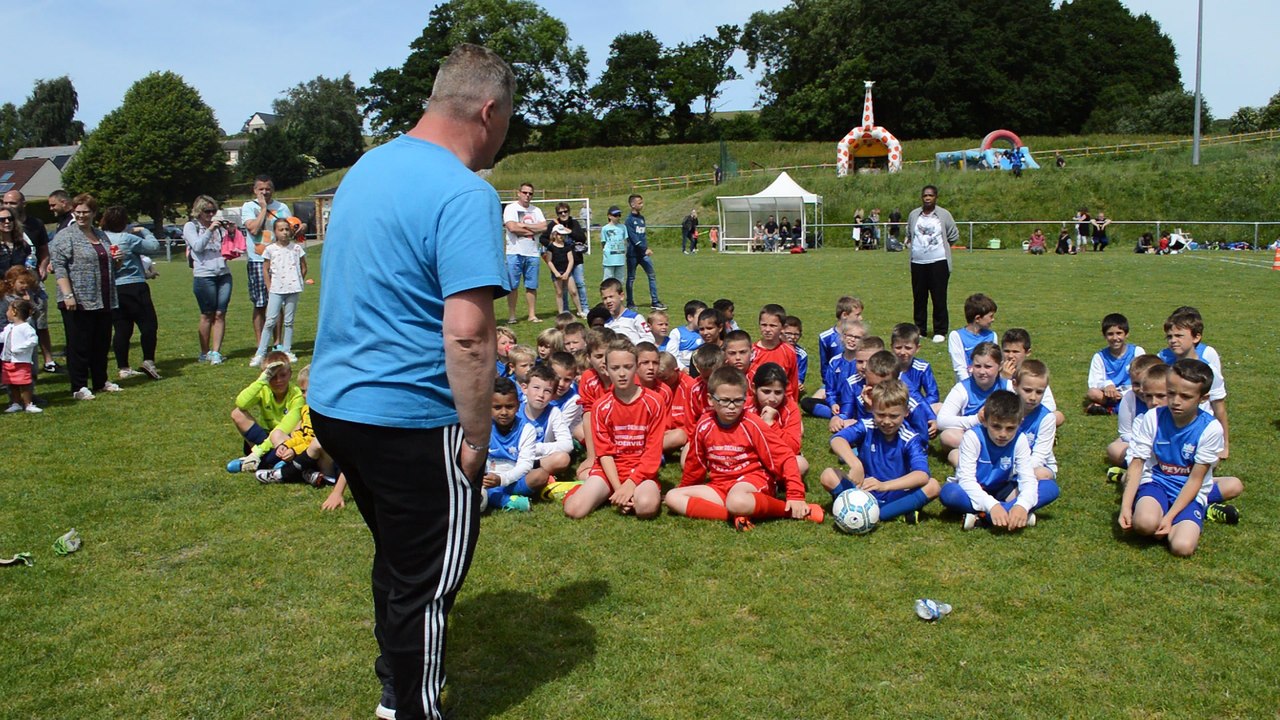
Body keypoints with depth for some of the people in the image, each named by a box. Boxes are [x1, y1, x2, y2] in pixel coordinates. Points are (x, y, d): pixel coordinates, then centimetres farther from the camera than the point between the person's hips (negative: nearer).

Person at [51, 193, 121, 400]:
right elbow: (59, 267, -12)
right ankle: (79, 387, 5)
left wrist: (116, 259, 5)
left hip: (103, 301, 6)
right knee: (79, 345, -1)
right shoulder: (65, 236, -4)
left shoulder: (102, 235, 17)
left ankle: (101, 381, 23)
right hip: (78, 301, -6)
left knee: (102, 343, 12)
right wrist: (67, 294, -21)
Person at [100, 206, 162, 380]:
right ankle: (148, 360, -7)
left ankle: (123, 368, 11)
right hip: (134, 287, -6)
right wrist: (144, 231, 11)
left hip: (112, 290, 6)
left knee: (122, 329, 9)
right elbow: (154, 246, -5)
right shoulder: (127, 239, -11)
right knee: (148, 324, 1)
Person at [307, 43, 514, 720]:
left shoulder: (365, 168, 9)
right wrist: (478, 437, -16)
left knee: (396, 557, 25)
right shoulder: (464, 194, -19)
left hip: (333, 402, 9)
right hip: (409, 419, -9)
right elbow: (467, 334, -27)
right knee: (428, 581, 7)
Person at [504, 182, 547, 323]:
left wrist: (523, 225, -8)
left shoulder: (536, 210, 15)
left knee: (532, 286, 5)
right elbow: (512, 227, -14)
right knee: (512, 286, -2)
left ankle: (532, 315, 11)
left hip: (532, 253, 4)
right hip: (514, 253, -4)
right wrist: (533, 231, -4)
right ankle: (511, 315, 4)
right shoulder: (510, 208, 1)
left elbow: (544, 227, -1)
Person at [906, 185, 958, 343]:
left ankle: (940, 331, 4)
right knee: (919, 297, 7)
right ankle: (920, 330, 16)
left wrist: (940, 246, 9)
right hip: (917, 263, 3)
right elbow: (909, 235, 20)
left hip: (938, 262, -3)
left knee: (939, 298, -3)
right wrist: (918, 246, 10)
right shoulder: (913, 215, 8)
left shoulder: (944, 215, 0)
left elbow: (954, 236, 6)